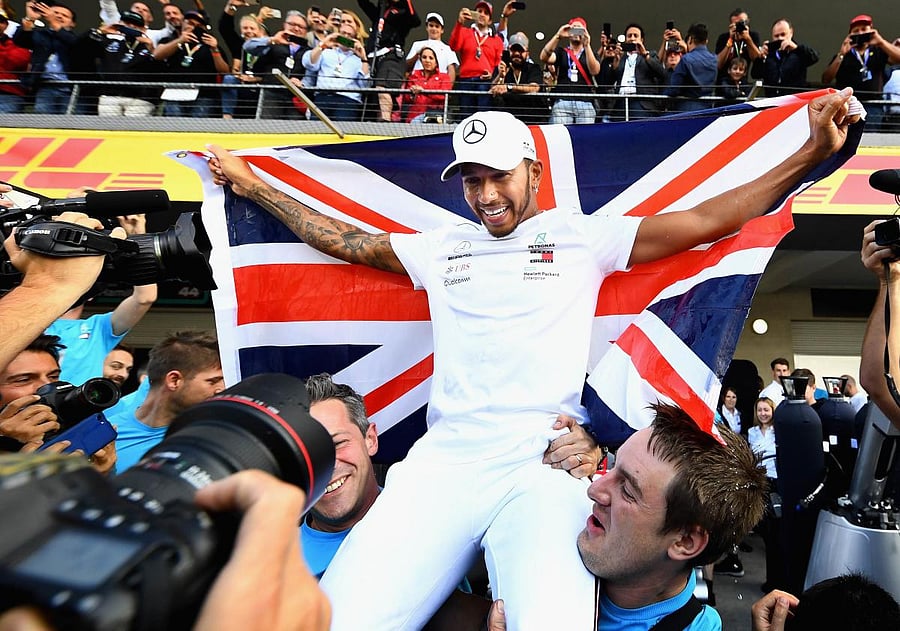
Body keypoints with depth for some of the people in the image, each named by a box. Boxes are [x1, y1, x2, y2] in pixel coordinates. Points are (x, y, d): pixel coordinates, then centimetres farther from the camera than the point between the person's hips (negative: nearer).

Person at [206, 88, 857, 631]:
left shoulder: (583, 236, 13)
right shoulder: (443, 248, 21)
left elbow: (706, 220, 12)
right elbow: (349, 241, 29)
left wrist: (812, 154, 7)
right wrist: (254, 186, 34)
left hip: (544, 463, -2)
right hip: (440, 461, 3)